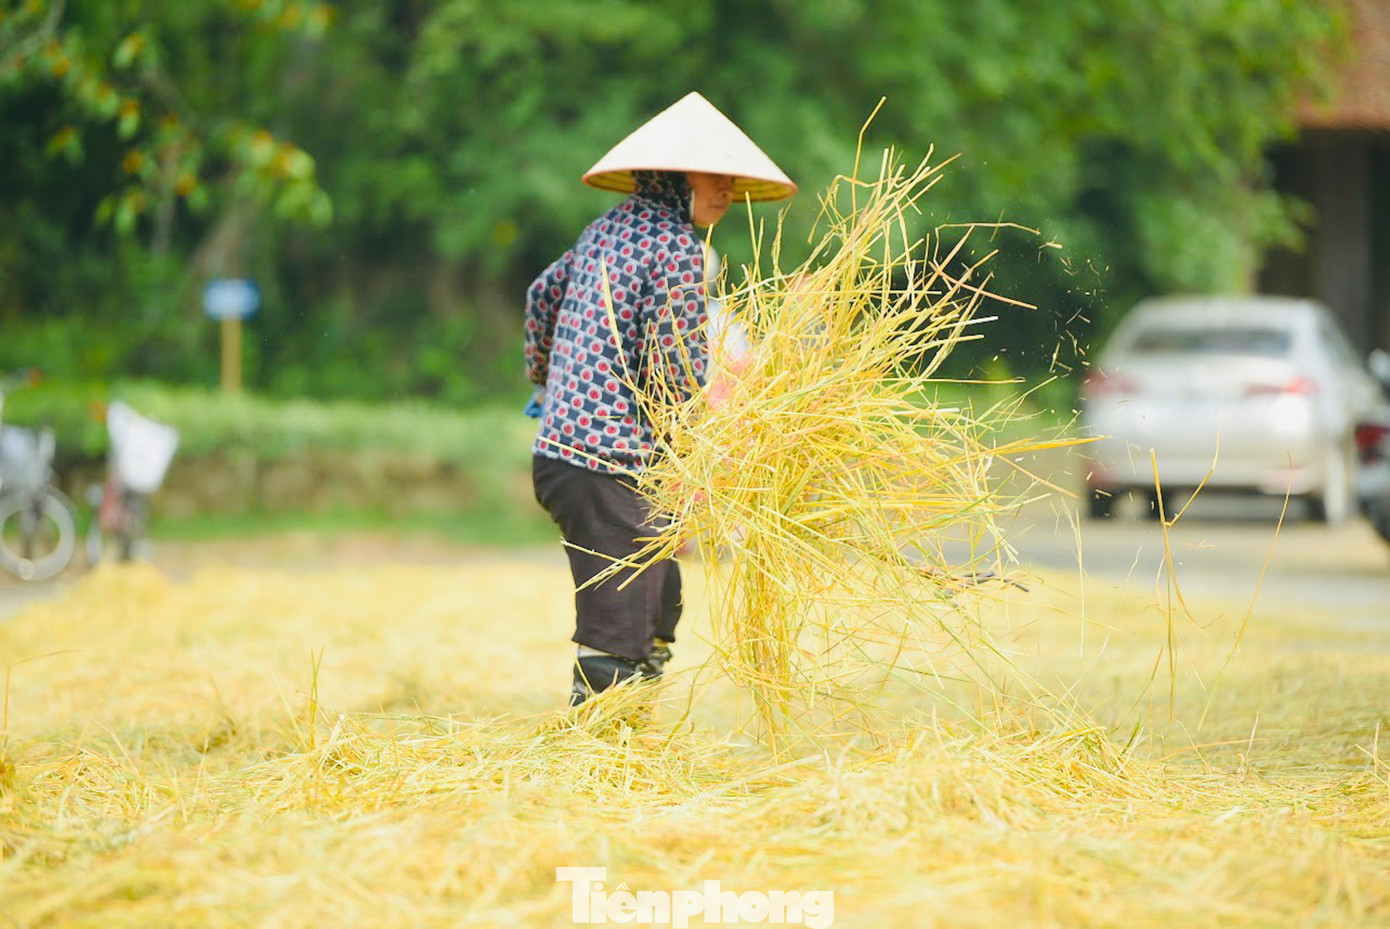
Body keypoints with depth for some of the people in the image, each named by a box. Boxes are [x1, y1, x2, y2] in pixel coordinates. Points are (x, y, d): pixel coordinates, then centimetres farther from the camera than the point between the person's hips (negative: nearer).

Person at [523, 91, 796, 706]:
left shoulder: (610, 228, 15)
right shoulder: (679, 247, -12)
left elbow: (543, 294, 30)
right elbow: (673, 371, -16)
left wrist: (543, 380, 46)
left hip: (556, 449, 10)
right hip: (606, 465, -10)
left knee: (660, 602, 20)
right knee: (617, 636, -8)